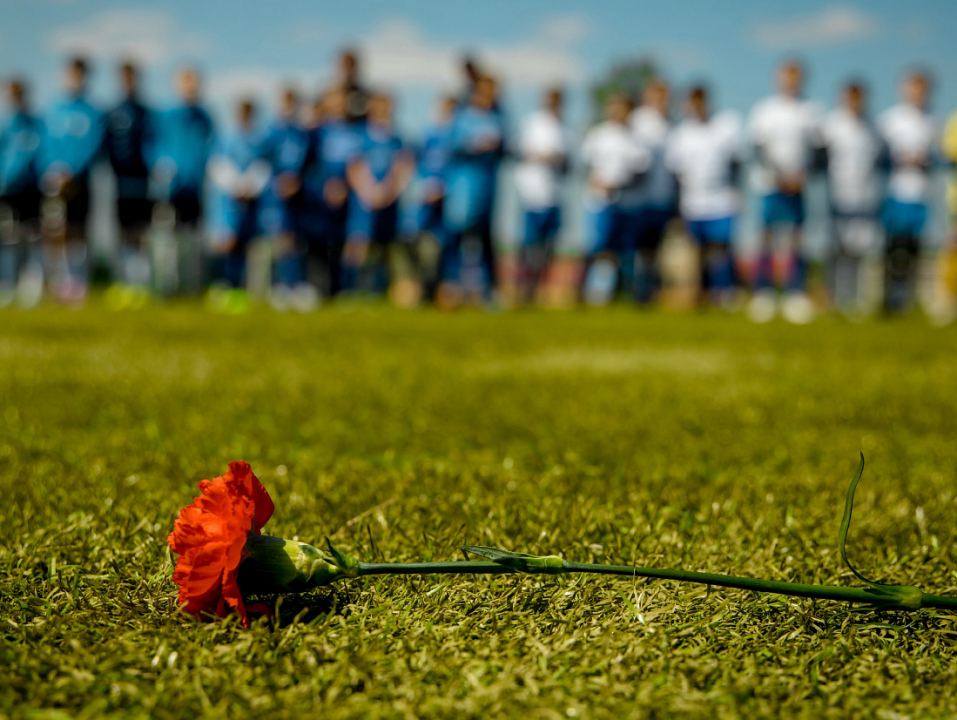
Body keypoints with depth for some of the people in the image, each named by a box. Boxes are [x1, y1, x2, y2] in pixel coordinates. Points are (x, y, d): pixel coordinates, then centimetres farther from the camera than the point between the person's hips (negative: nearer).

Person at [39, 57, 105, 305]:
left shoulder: (92, 114, 2)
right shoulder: (53, 111, 12)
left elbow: (92, 148, -7)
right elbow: (46, 146, 11)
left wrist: (69, 172, -17)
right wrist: (49, 173, -3)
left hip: (79, 180, -2)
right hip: (54, 182, 2)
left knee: (77, 230, -3)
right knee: (55, 230, -3)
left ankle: (79, 284, -1)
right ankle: (60, 282, 4)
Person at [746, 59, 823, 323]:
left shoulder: (810, 111, 11)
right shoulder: (764, 110, 5)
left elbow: (815, 149, 9)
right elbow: (759, 148, 0)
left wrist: (803, 175, -8)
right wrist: (780, 175, -11)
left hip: (801, 185, 1)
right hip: (772, 183, -1)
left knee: (798, 239, -2)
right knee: (767, 236, -5)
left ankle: (796, 293, 2)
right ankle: (762, 292, 2)